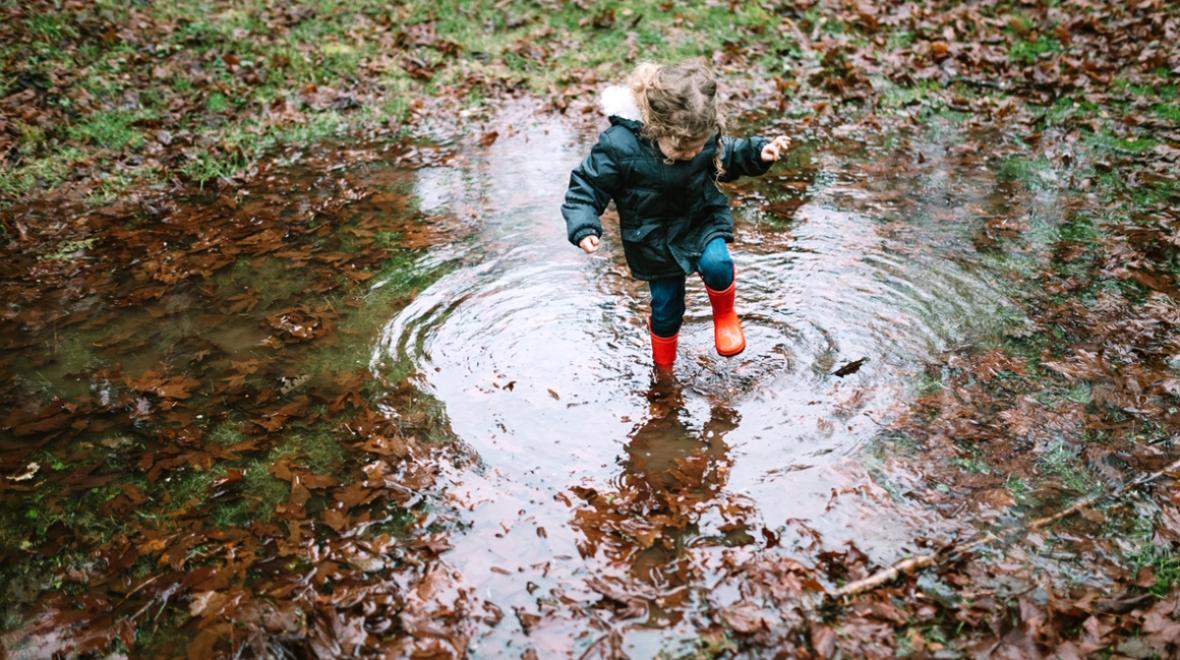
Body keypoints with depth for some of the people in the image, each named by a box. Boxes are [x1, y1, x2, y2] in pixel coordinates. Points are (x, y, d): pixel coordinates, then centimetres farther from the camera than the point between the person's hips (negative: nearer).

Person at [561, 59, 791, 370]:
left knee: (716, 263, -29)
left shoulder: (704, 134, -17)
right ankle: (663, 365, 40)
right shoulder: (618, 146, -30)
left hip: (701, 219, 2)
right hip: (654, 237, -1)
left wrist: (758, 152, -10)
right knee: (666, 307, 9)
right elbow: (585, 188, -18)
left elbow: (726, 158, 6)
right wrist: (584, 229, -32)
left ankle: (725, 314, 6)